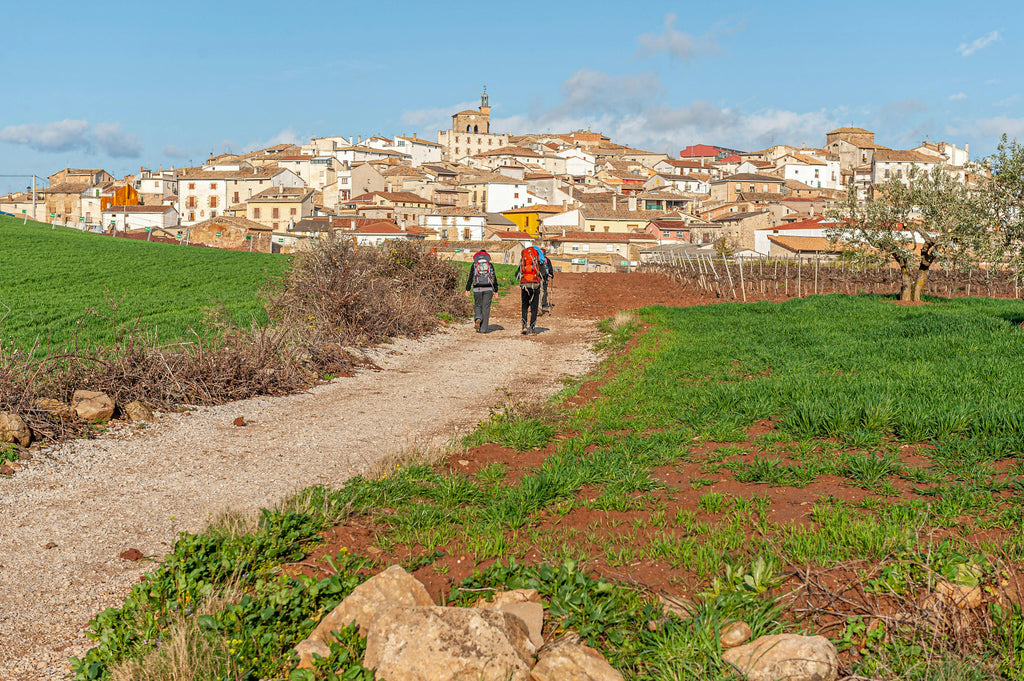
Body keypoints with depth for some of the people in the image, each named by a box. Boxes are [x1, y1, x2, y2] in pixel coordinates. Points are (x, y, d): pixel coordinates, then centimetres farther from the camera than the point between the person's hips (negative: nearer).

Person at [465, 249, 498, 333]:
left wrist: (467, 289, 5)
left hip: (477, 288, 0)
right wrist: (496, 290, 9)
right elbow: (494, 278, 6)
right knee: (486, 307, 2)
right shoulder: (490, 265, 8)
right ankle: (483, 329, -1)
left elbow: (470, 278, 2)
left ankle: (477, 318, -18)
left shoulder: (474, 265, 6)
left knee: (477, 306, 13)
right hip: (488, 288, 0)